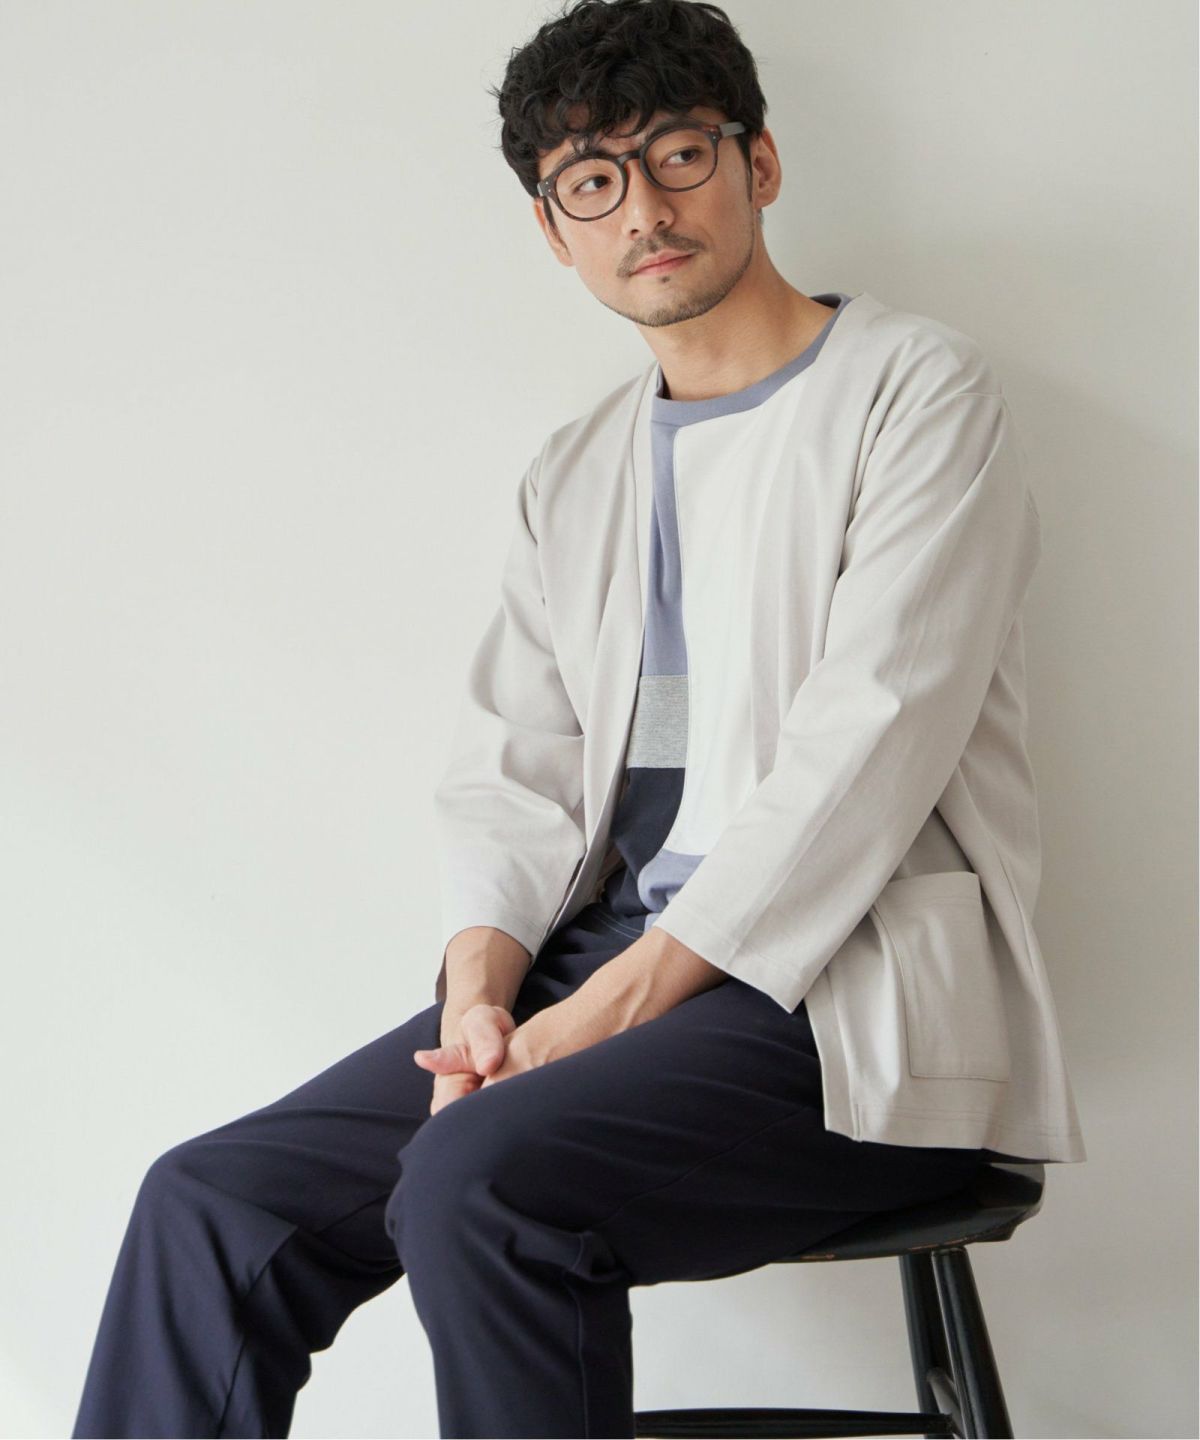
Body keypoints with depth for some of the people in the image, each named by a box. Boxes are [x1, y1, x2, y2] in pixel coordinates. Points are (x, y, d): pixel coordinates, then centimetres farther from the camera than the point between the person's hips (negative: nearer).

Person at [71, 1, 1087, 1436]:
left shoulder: (913, 389, -1)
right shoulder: (572, 479, 19)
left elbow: (866, 750, -12)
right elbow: (514, 772, 13)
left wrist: (615, 1004, -17)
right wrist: (480, 990, -8)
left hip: (854, 997, -6)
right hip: (608, 965, 6)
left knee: (476, 1183, -31)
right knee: (212, 1200, -10)